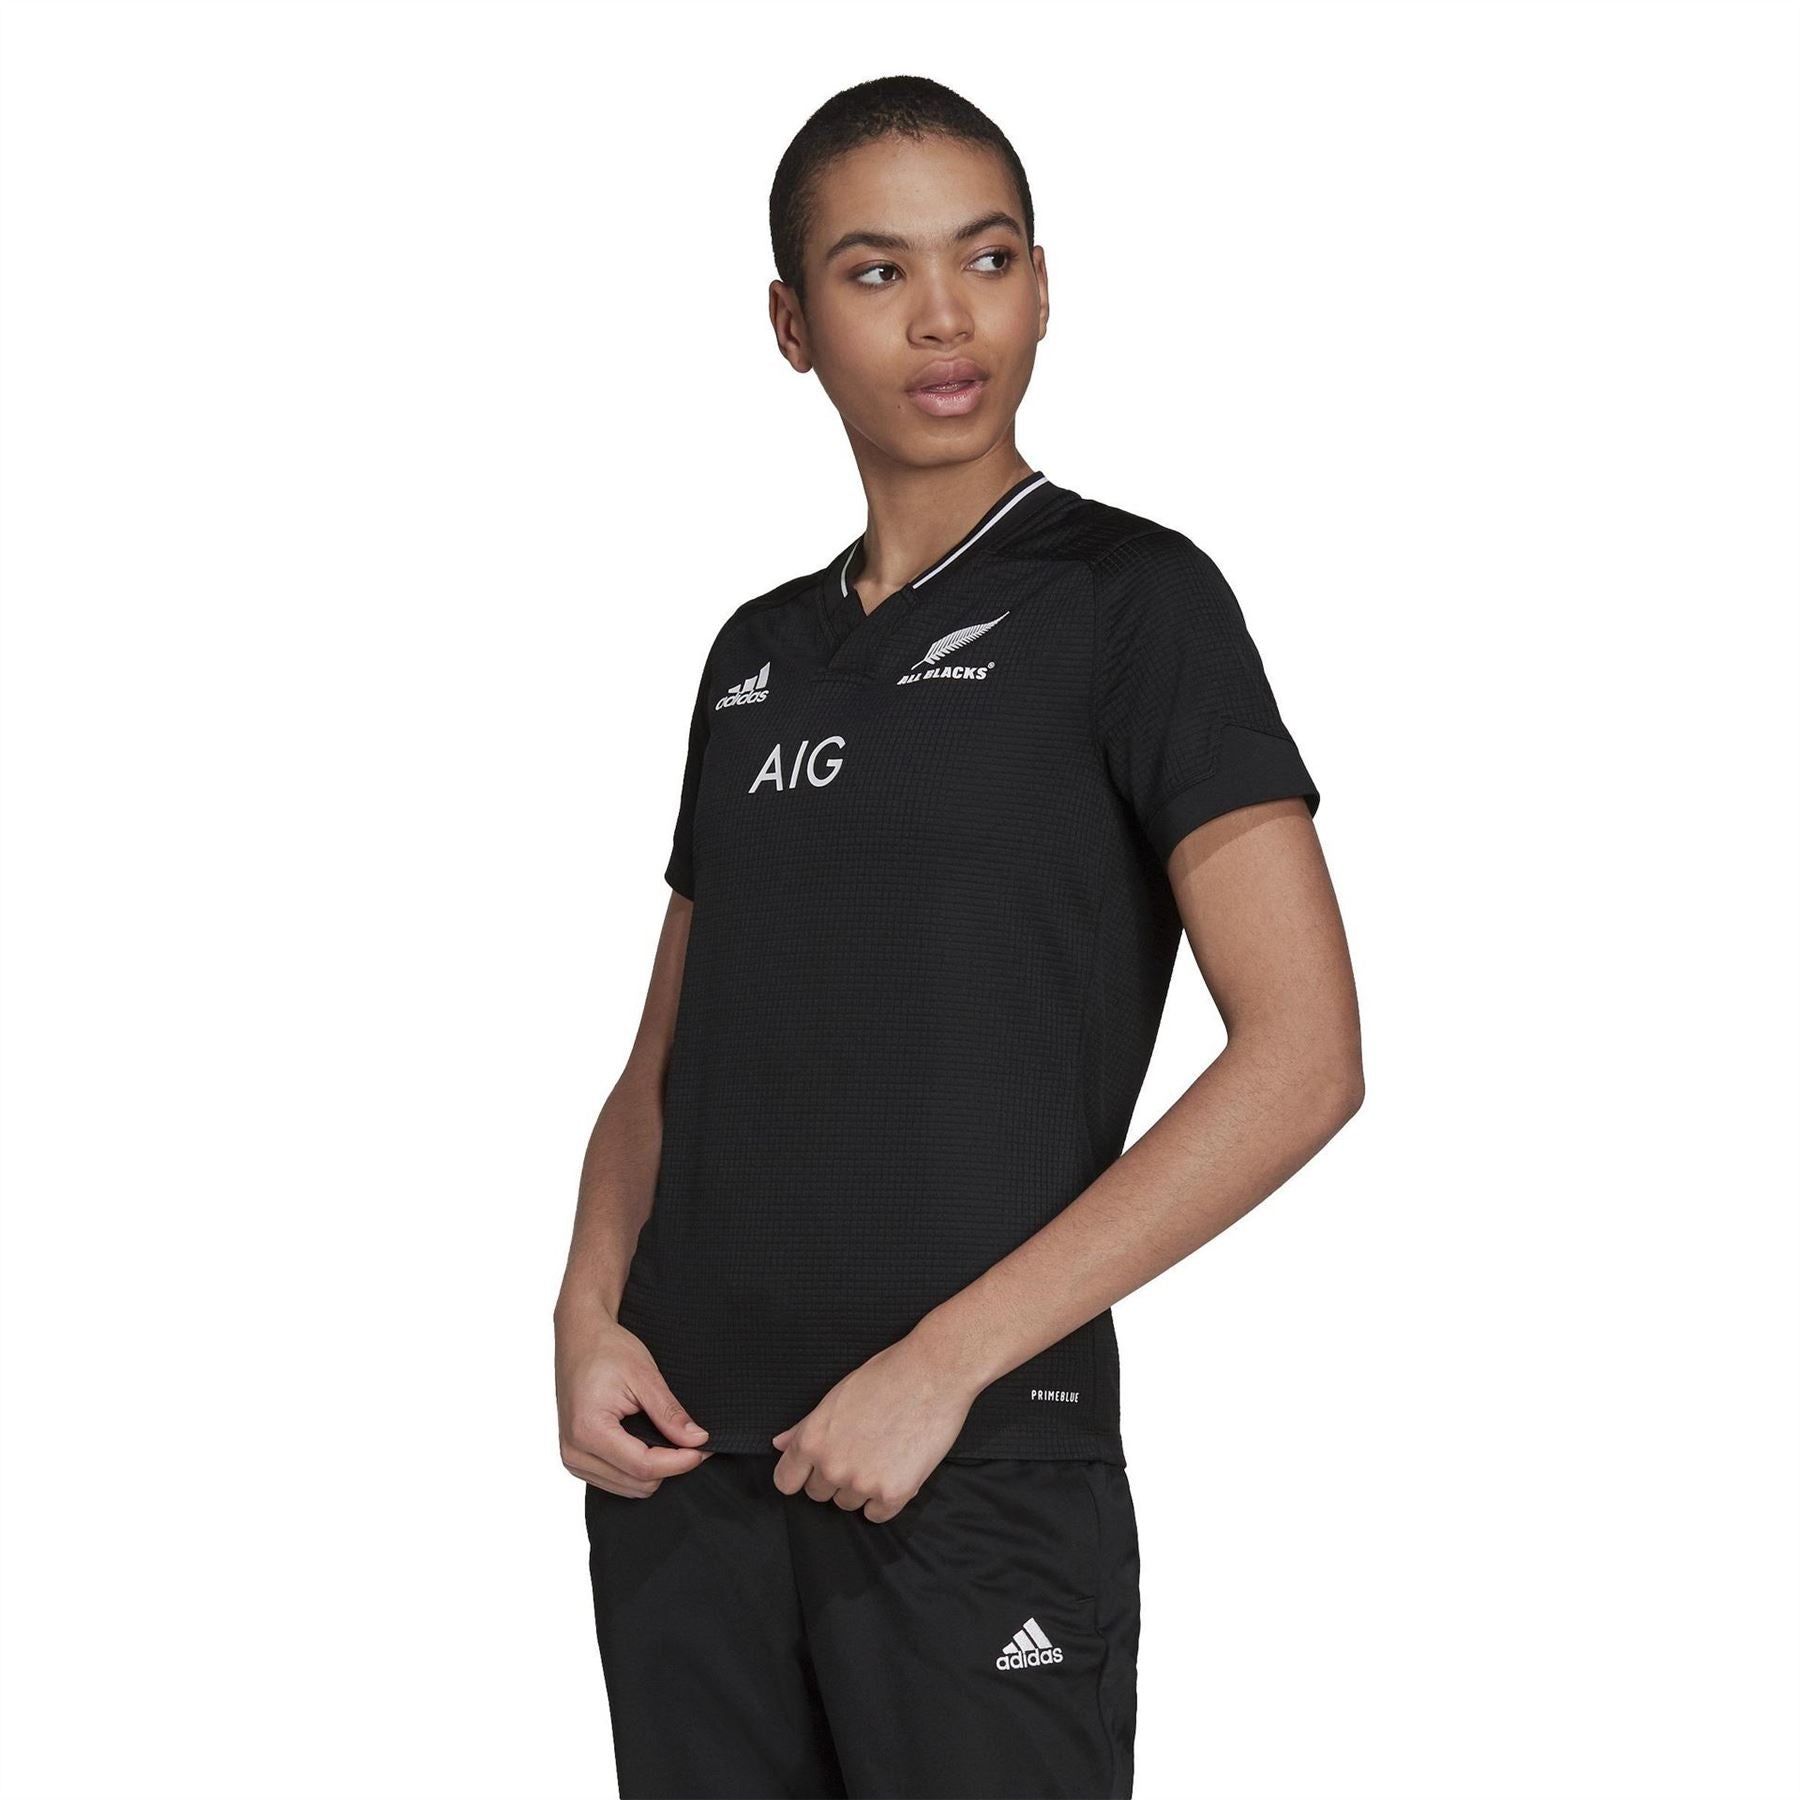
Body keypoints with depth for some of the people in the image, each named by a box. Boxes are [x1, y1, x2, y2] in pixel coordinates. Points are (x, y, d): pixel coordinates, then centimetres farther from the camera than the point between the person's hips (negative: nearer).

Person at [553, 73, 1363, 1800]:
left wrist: (946, 1364, -15)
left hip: (980, 1473, -5)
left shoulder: (1130, 598, -3)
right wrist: (588, 1315, -2)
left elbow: (1303, 1056, -11)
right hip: (685, 1462, 5)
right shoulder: (758, 650, 14)